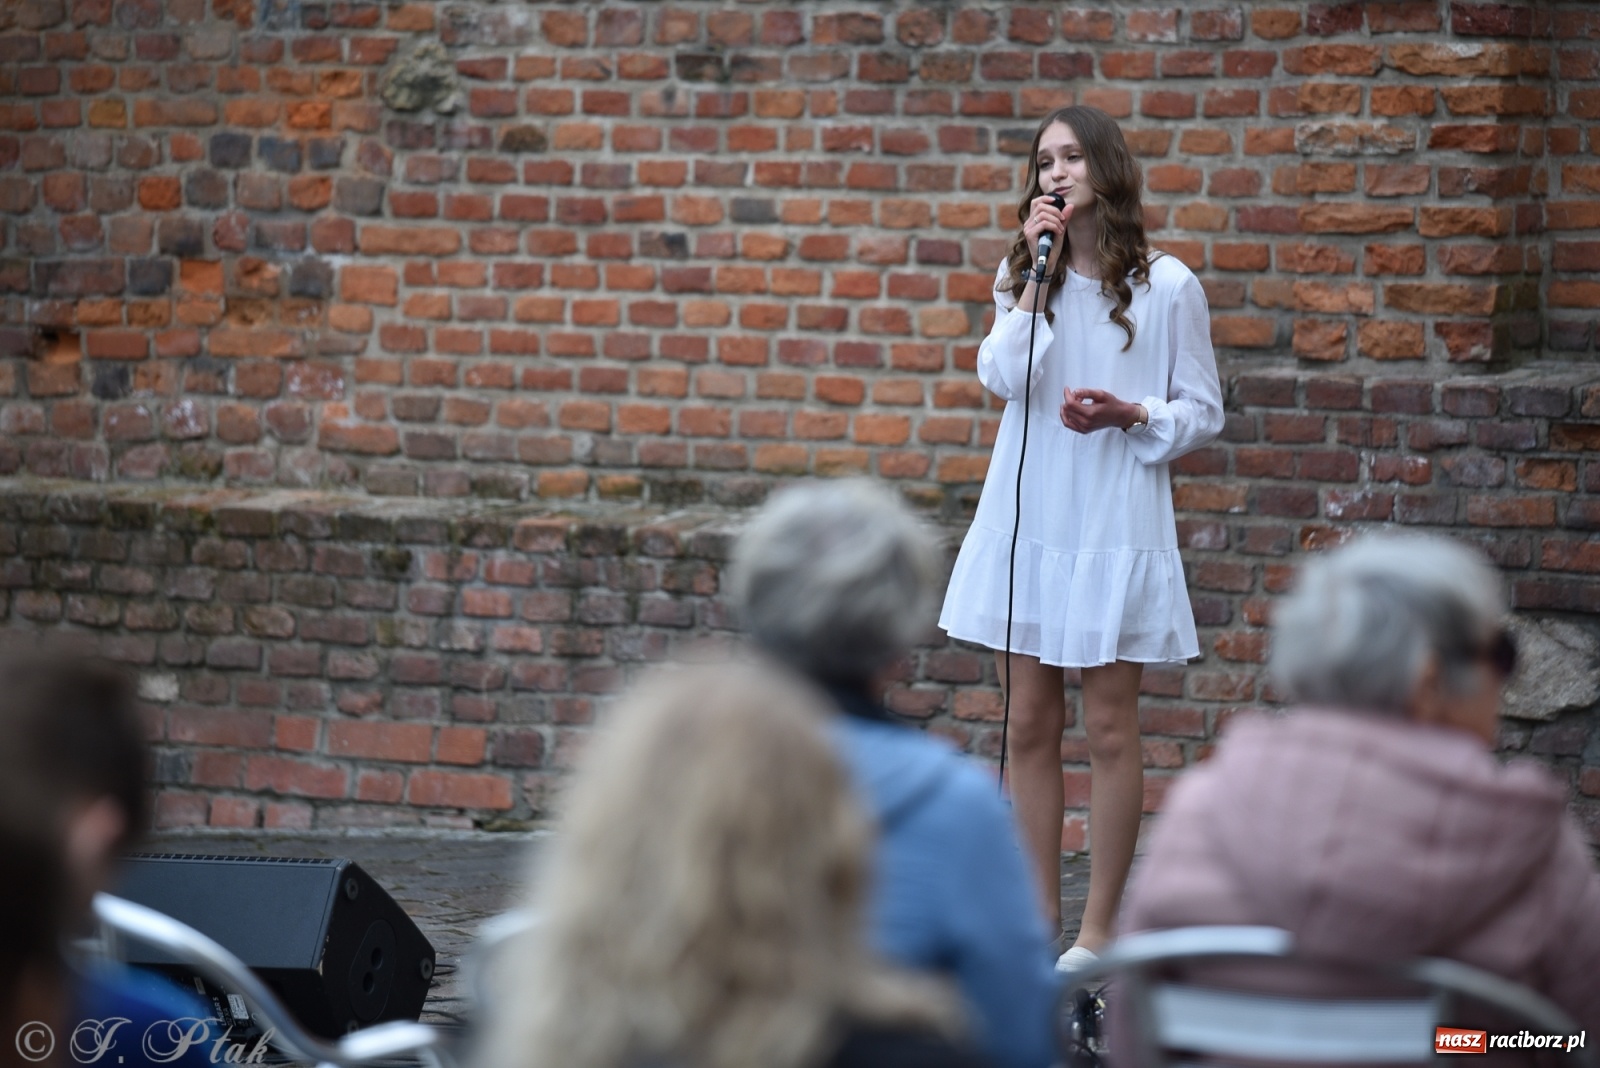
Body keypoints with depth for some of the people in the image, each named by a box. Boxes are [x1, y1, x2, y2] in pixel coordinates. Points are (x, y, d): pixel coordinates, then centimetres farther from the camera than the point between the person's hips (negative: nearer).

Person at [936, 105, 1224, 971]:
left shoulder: (1165, 285, -3)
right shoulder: (1023, 274, 9)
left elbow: (1202, 413, 2)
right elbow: (1002, 378, -7)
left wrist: (1127, 415, -16)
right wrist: (1038, 271, -11)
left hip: (1115, 528, -4)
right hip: (1025, 518, 4)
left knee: (1108, 728, 0)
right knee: (1029, 723, 6)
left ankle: (1098, 929, 8)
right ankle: (1041, 918, 15)